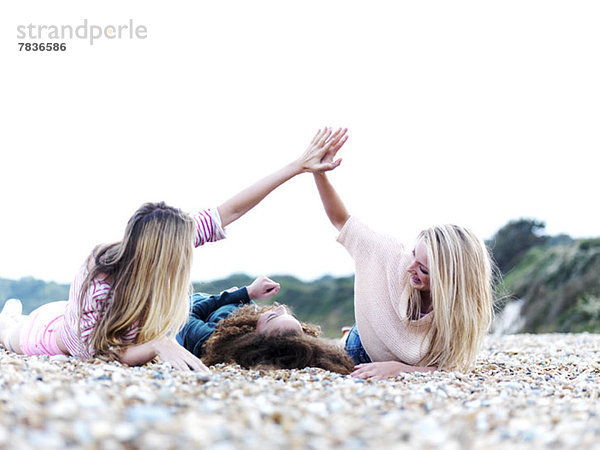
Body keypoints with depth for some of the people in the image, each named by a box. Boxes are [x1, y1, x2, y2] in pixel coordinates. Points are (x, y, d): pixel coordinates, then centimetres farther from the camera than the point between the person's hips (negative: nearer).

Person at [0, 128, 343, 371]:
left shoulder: (168, 240, -36)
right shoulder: (97, 282, -48)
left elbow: (230, 211, -37)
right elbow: (108, 355, -44)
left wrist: (298, 167, -39)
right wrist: (158, 345, -62)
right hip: (53, 331, -4)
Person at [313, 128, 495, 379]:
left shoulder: (463, 312, -36)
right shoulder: (395, 258, -33)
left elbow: (448, 371, -33)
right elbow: (341, 220, -22)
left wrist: (398, 368, -50)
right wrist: (319, 172, -36)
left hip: (410, 369, 1)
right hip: (363, 352, -1)